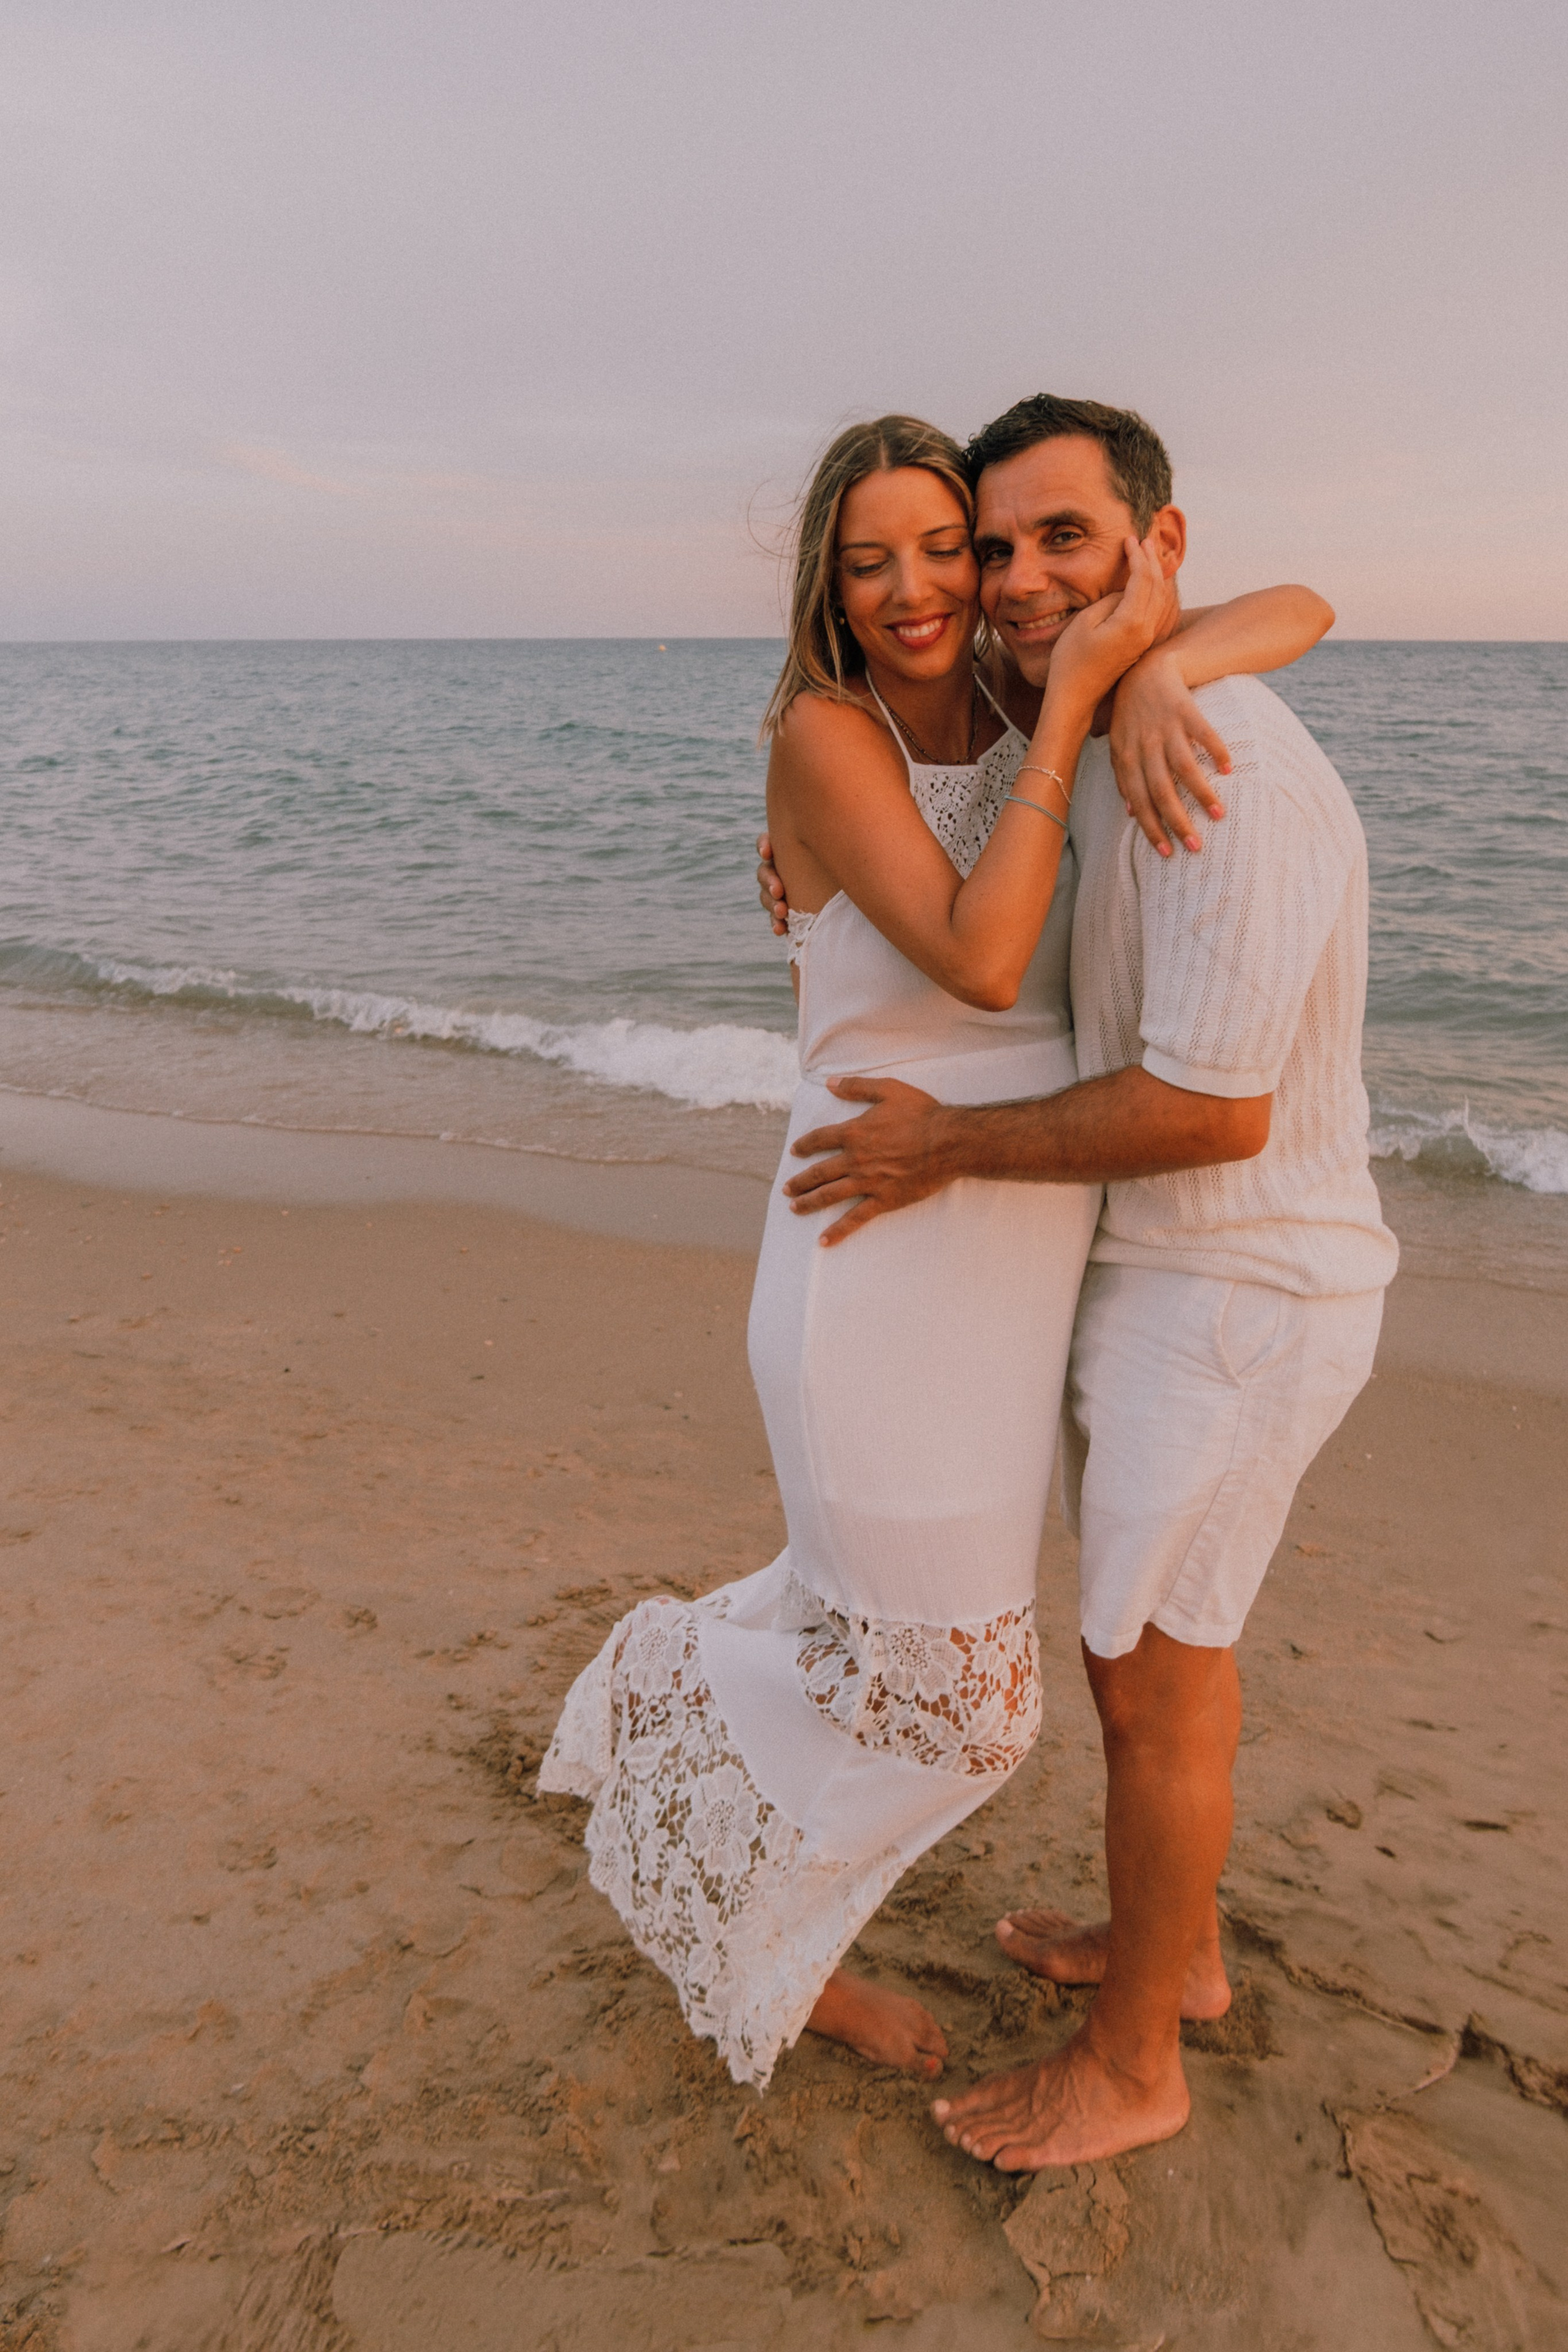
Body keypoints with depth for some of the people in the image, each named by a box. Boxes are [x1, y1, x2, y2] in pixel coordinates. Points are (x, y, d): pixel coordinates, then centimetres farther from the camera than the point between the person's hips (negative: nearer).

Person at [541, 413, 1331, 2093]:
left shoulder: (1019, 718, 6)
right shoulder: (825, 732, -13)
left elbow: (1303, 611, 2)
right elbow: (977, 960, -25)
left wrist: (1155, 665, -19)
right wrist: (1078, 690, -23)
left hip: (1004, 1273, 7)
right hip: (889, 1275, -7)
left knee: (911, 1648, 25)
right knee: (951, 1711, 8)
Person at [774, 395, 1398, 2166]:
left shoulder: (1221, 765, -25)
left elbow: (1213, 1108, -28)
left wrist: (951, 1150, -18)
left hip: (1228, 1300, -10)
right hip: (1178, 1272, 10)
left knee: (1148, 1673, 4)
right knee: (1163, 1634, 22)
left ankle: (1127, 2067, 25)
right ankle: (1174, 1946, 43)